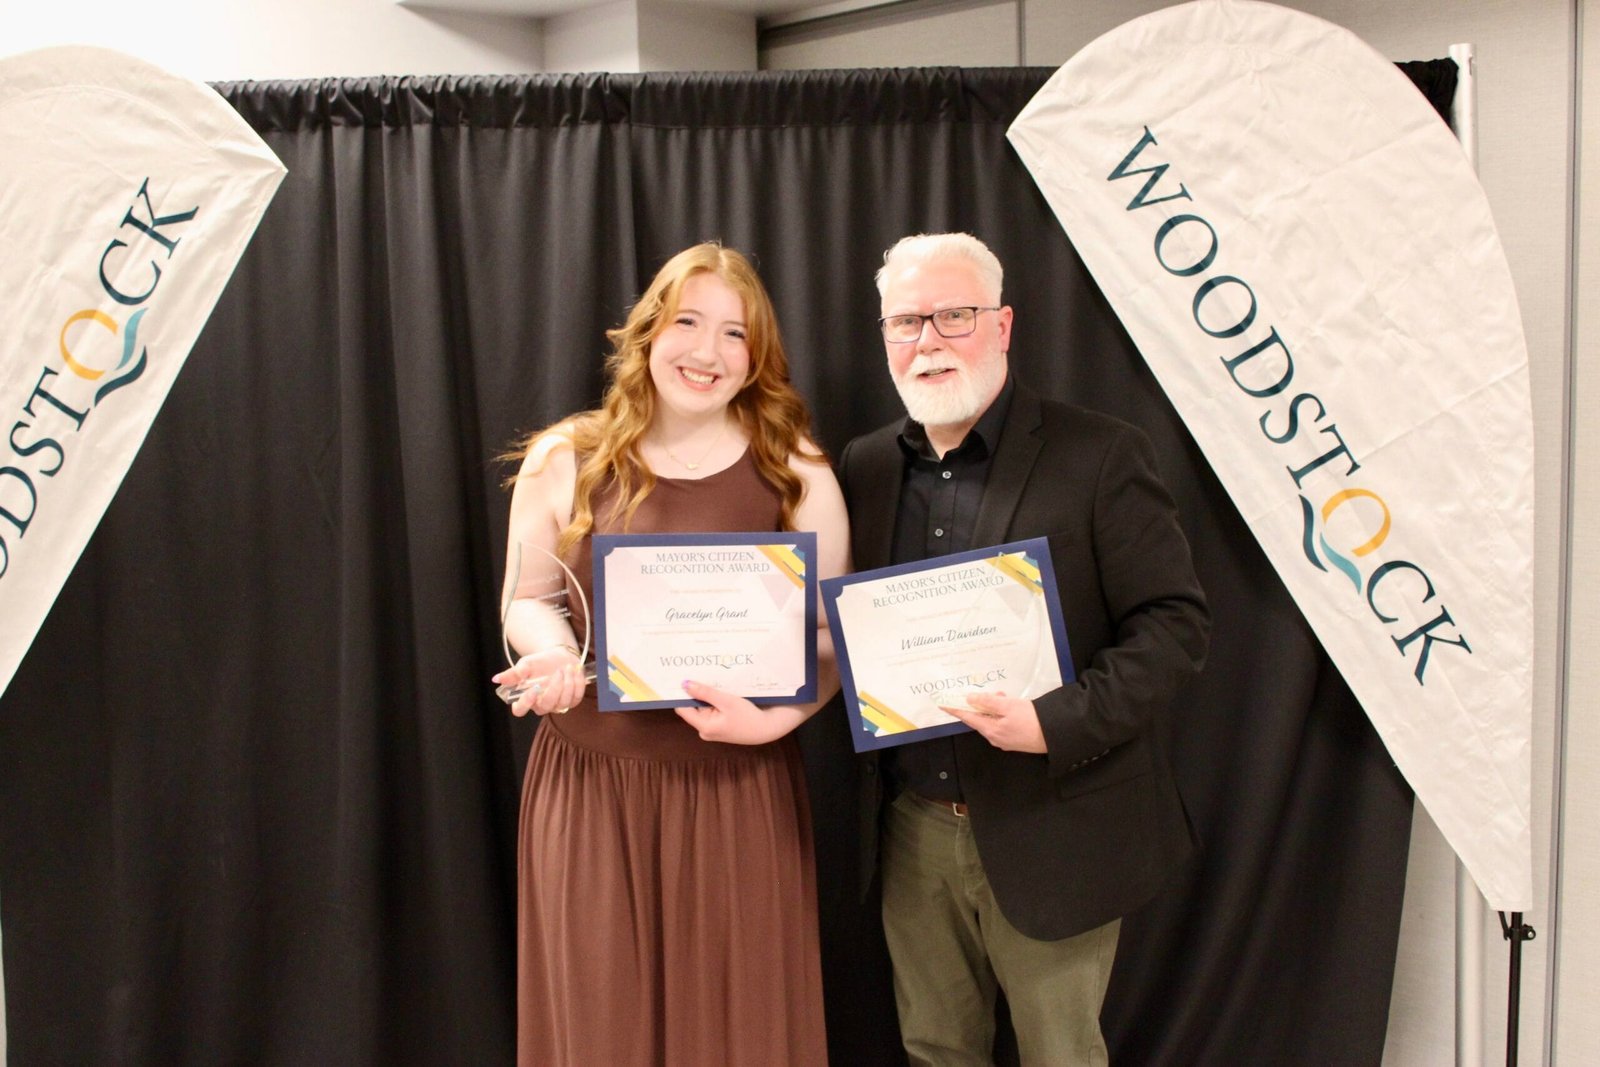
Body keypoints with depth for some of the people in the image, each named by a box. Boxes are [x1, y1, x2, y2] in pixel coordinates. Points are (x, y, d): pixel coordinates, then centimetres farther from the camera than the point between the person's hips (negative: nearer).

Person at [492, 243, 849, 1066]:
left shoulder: (796, 474, -1)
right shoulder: (565, 460, 1)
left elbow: (832, 636, 0)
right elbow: (526, 599, 9)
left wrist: (775, 717, -19)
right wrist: (551, 648, -14)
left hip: (740, 791, 0)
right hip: (590, 785, 1)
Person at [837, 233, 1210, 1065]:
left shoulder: (1099, 456, -9)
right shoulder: (864, 467, 6)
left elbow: (1176, 622, -11)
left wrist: (1059, 722, -23)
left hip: (1049, 834, -4)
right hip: (911, 831, 4)